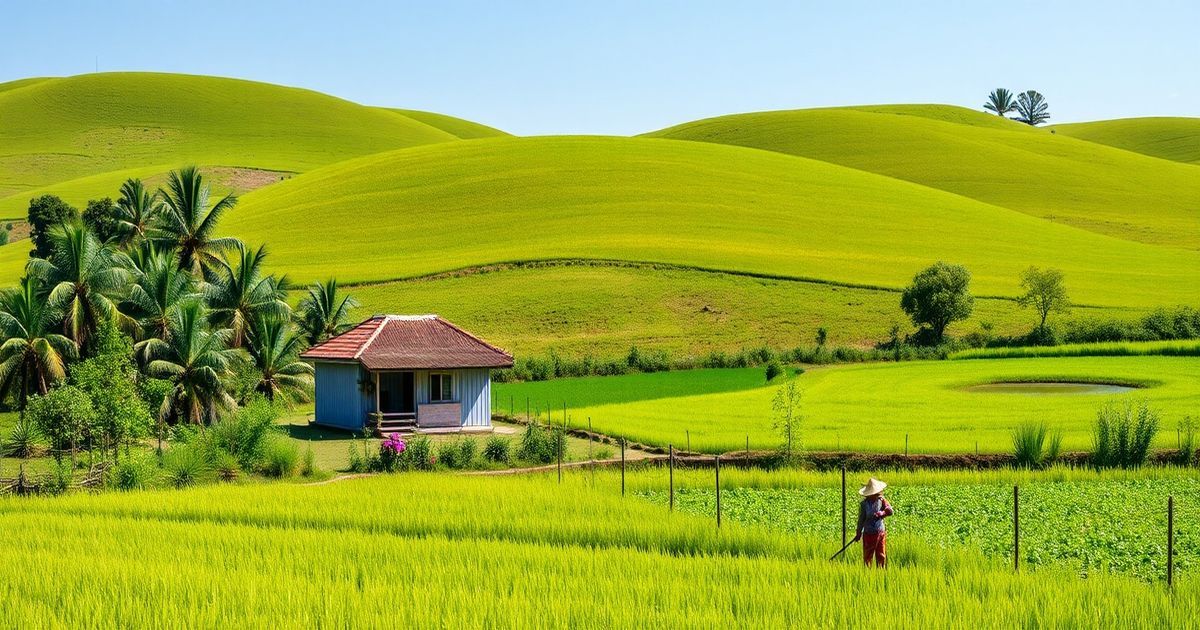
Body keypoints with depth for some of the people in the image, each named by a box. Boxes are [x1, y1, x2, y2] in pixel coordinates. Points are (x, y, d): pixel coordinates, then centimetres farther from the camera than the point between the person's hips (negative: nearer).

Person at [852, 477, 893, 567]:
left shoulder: (881, 501, -2)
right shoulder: (864, 504, -9)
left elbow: (890, 511, -13)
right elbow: (861, 519, -6)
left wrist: (880, 514, -28)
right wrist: (858, 533, -6)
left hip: (880, 533, 3)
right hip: (868, 534, -2)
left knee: (881, 556, 7)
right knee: (867, 556, 5)